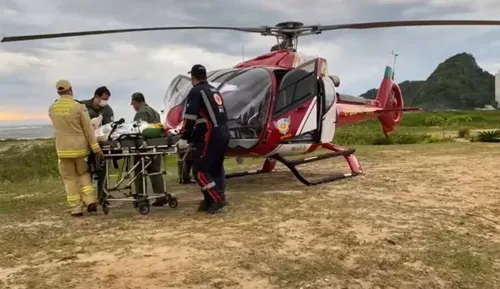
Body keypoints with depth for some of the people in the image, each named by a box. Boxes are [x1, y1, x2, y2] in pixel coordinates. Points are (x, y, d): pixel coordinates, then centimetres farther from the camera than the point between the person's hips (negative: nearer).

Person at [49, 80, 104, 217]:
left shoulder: (52, 108, 1)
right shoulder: (79, 107, -12)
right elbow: (88, 130, -11)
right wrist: (96, 148, -8)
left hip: (63, 149, 2)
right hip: (80, 147, -2)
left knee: (70, 179, 9)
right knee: (83, 174, 17)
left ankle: (76, 208, 10)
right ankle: (90, 201, 7)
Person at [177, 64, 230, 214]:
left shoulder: (196, 91, -4)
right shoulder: (215, 91, 22)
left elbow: (190, 117, -11)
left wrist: (184, 138, -6)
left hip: (210, 136, -9)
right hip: (223, 134, 9)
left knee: (200, 169, -3)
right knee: (216, 168, 12)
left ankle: (217, 198, -10)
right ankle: (210, 201, 15)